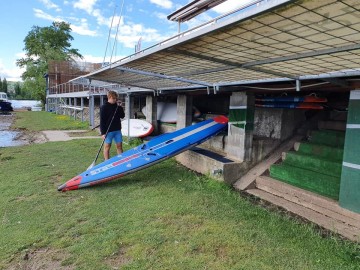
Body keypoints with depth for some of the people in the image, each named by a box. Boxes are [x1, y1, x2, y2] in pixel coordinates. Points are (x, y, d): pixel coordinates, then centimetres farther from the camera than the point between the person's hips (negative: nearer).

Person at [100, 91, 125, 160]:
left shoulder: (117, 106, 9)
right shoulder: (104, 107, -8)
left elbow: (122, 116, 8)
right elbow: (102, 121, -11)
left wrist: (120, 108, -6)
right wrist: (103, 133, -15)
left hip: (117, 130, 5)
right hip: (108, 131, -5)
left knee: (119, 146, 9)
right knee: (107, 146, 4)